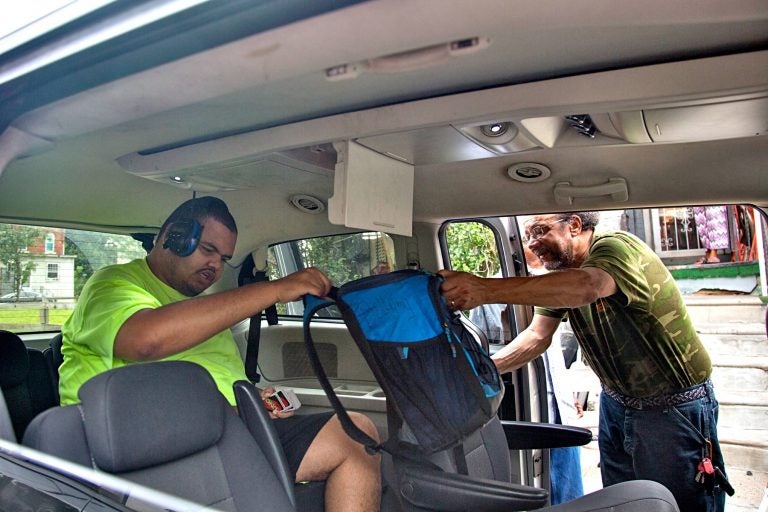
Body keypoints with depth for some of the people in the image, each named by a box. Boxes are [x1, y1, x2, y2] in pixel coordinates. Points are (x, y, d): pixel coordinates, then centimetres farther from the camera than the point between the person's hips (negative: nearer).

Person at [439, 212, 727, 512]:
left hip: (675, 406, -7)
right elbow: (537, 335, -5)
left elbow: (586, 287, -47)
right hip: (616, 403, 7)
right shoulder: (560, 272, 0)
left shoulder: (615, 247, -24)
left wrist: (485, 290, -54)